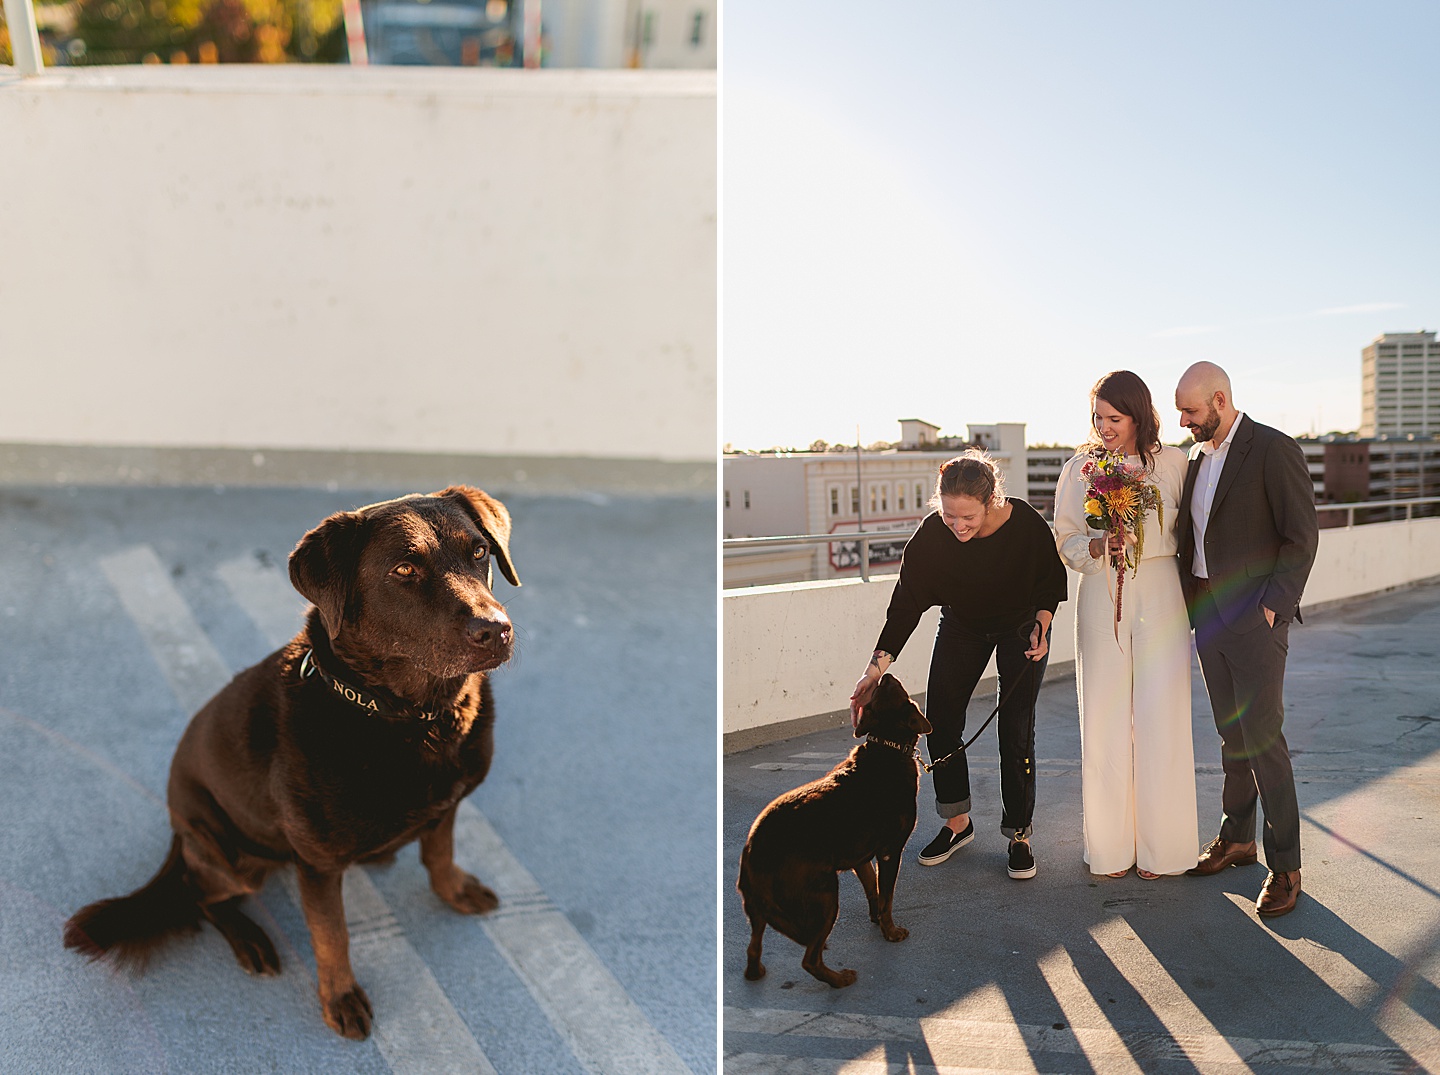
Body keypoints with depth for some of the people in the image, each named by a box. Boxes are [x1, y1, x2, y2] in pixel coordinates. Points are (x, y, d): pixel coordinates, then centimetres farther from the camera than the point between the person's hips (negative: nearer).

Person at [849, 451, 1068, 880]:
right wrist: (879, 664, -30)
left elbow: (1052, 579, -11)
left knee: (1016, 732, -7)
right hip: (961, 626, 2)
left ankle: (1019, 835, 10)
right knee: (939, 723, -2)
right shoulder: (931, 534, -29)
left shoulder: (1025, 523, -31)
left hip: (1022, 625, -2)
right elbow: (907, 602, -24)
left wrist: (1042, 625, -24)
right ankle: (957, 823, 18)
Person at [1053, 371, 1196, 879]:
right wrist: (1098, 546, -11)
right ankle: (1112, 843, 16)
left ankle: (1158, 844, 15)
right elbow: (1065, 542, 7)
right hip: (1101, 598, 1)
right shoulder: (1080, 469, 5)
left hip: (1160, 595, -1)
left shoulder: (1172, 463, 2)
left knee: (1160, 717, -1)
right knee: (1105, 718, 2)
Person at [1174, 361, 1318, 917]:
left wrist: (1272, 606, -15)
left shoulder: (1274, 450, -10)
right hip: (1207, 617, 7)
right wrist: (1188, 601, 6)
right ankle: (1236, 838, 28)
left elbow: (1302, 537, -12)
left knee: (1263, 740, -4)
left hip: (1255, 621, -7)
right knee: (1231, 735, 15)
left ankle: (1285, 865, 8)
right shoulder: (1197, 457, 12)